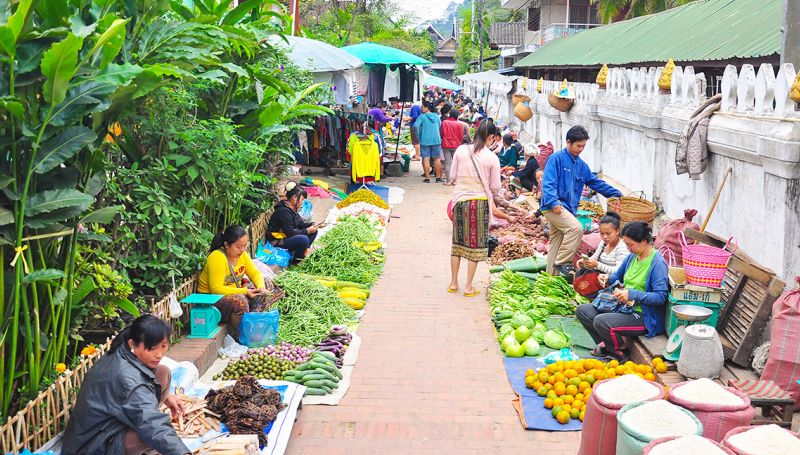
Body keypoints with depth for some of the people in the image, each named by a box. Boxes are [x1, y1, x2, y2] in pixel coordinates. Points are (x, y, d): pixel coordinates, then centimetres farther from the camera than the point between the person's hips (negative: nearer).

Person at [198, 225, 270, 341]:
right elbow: (216, 289, -29)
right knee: (239, 300, -33)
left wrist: (261, 287, -16)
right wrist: (244, 291, -29)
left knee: (259, 295, -4)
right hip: (211, 299, -8)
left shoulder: (242, 254, -2)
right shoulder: (217, 258, -26)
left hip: (233, 293, 8)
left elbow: (255, 273, 7)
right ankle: (240, 337, -19)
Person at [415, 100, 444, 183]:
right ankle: (438, 177, 13)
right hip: (436, 139, 3)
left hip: (425, 140, -3)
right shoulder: (436, 116, 6)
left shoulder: (422, 117, -6)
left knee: (426, 159, 0)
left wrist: (418, 135, -7)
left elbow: (416, 125, -19)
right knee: (437, 158, 9)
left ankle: (427, 178, -1)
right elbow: (440, 125, 12)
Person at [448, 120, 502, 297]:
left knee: (458, 241, 15)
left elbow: (452, 175, 3)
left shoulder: (461, 150, -4)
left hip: (460, 200, 3)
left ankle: (453, 283, 23)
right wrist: (492, 194, 18)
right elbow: (495, 187, -3)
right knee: (476, 244, 8)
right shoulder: (492, 158, -10)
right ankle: (469, 287, 12)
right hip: (480, 202, -3)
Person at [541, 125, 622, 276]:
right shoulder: (557, 159, -6)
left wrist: (616, 194, 19)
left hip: (568, 209, 8)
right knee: (576, 228, -26)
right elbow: (548, 183, -15)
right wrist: (554, 202, -26)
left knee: (557, 244, 11)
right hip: (553, 207, -8)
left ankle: (552, 275, 17)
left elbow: (596, 182, 24)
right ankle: (562, 262, -17)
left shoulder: (581, 165, 17)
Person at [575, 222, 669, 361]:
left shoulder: (657, 263, -17)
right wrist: (607, 278, 1)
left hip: (644, 316, -9)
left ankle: (620, 352, -3)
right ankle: (606, 345, 8)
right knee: (582, 311, 1)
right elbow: (618, 276, 24)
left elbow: (661, 297, -22)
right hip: (622, 307, 9)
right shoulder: (632, 257, 7)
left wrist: (632, 294, -29)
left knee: (601, 321, -29)